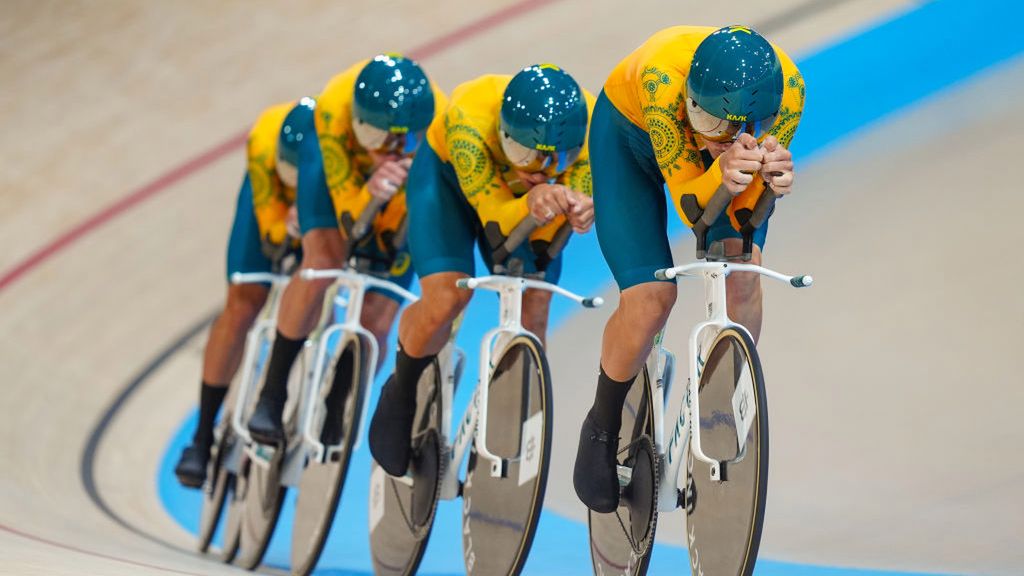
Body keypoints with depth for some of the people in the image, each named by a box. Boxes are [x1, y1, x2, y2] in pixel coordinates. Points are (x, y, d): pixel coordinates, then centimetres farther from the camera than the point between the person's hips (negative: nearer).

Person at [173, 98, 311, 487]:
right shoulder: (264, 139, -39)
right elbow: (271, 236, -31)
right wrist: (287, 229, -53)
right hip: (274, 202, 0)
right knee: (242, 307, -6)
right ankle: (203, 436, 6)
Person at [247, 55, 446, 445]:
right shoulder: (334, 109, -40)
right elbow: (349, 219, -34)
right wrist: (371, 194, -51)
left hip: (403, 193, 1)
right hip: (340, 162, -1)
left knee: (375, 325, -9)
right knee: (323, 260, -29)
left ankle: (330, 428, 12)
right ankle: (271, 395, -13)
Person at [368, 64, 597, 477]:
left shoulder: (589, 122, -35)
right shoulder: (469, 119, -43)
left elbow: (581, 200, -29)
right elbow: (495, 222, -39)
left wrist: (577, 213, -54)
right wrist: (531, 203, -62)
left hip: (521, 192, 3)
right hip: (449, 175, -3)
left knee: (533, 310, -9)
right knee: (446, 299, -21)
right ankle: (401, 393, 9)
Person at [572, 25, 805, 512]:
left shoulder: (786, 88, -36)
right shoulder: (662, 76, -43)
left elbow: (742, 212, -28)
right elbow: (688, 206, -36)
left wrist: (769, 179, -50)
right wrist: (722, 173, -57)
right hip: (631, 135, -2)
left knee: (742, 277, -20)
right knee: (649, 298, -15)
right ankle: (601, 430, 12)